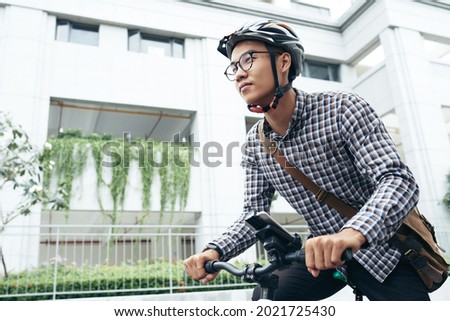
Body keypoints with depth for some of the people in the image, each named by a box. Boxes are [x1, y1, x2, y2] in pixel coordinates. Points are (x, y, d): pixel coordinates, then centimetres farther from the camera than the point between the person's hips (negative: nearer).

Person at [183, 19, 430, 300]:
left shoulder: (343, 109, -20)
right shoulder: (256, 143, -5)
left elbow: (399, 180, -29)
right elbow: (254, 213, -2)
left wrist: (353, 233, -48)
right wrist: (216, 250, -21)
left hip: (379, 248, -3)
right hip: (322, 255, 4)